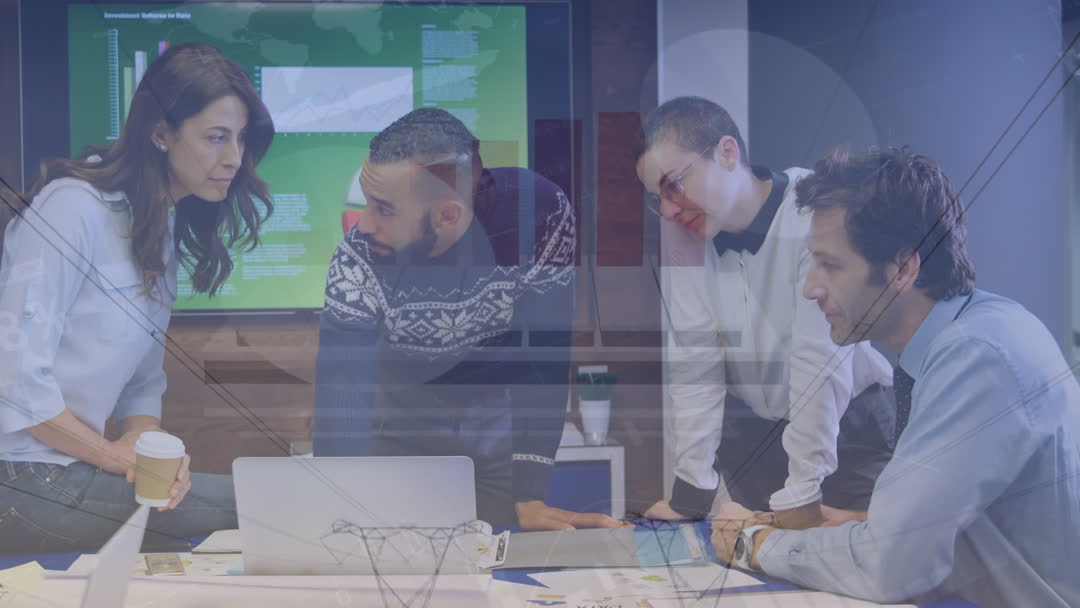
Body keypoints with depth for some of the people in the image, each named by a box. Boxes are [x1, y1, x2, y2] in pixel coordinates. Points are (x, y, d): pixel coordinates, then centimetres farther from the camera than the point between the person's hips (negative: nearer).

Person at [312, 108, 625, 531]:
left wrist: (531, 500, -33)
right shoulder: (358, 261, -31)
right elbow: (340, 404, -32)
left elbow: (546, 357, -30)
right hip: (406, 412, 1)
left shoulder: (540, 215, -35)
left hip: (502, 406, 0)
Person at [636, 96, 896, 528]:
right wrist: (690, 492, -13)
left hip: (848, 416, -4)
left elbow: (820, 358, -28)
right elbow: (694, 359, -10)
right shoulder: (683, 234, -9)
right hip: (752, 419, 4)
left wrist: (801, 496, -28)